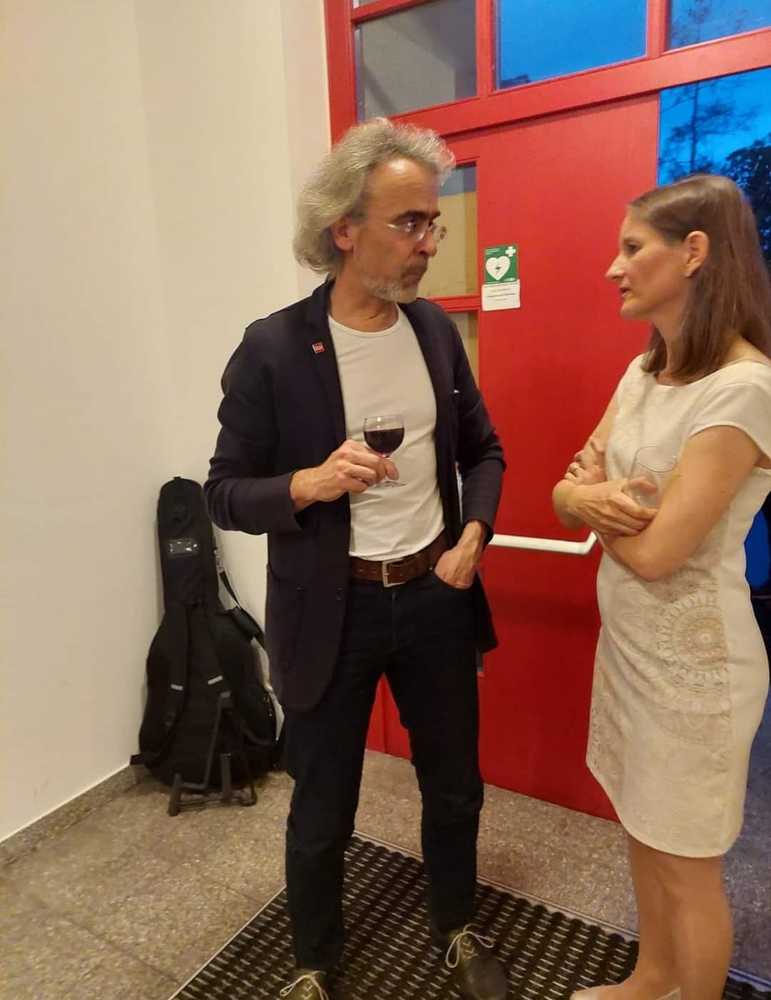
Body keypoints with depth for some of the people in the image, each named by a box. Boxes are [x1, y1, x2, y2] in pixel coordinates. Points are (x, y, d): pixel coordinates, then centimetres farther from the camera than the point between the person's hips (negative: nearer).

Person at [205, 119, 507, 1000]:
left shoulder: (436, 329, 1)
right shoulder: (273, 348, -13)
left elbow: (483, 448, 11)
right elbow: (225, 492, -8)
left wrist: (474, 534, -6)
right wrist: (309, 483, -27)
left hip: (435, 595, 4)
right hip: (333, 610, -3)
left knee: (455, 789, 21)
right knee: (321, 813, 16)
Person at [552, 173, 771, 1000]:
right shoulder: (643, 370, 4)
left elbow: (653, 552, -25)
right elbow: (567, 491, 4)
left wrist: (593, 497, -7)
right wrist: (586, 495, -19)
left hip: (691, 660, -8)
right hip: (626, 639, 8)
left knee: (686, 865, 13)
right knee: (642, 833, 25)